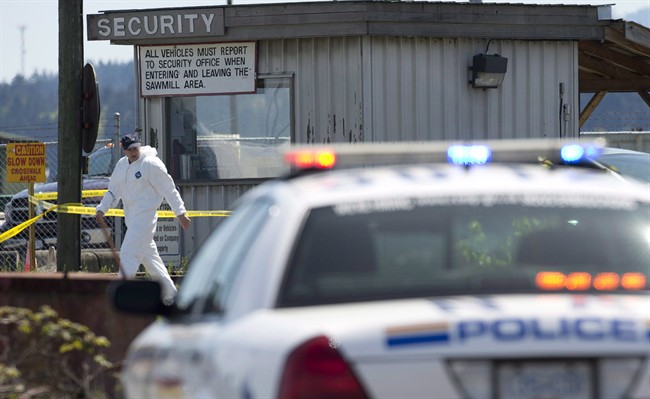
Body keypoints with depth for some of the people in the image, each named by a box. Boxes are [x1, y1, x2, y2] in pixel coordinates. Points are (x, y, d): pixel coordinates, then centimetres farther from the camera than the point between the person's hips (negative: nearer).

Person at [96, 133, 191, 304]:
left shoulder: (151, 164, -12)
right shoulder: (121, 165, 12)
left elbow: (169, 189, -10)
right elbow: (113, 191, 19)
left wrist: (180, 213, -10)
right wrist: (102, 209, 4)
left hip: (145, 215, -8)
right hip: (131, 218, 8)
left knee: (128, 255, -15)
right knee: (149, 257, 13)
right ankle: (169, 293, 23)